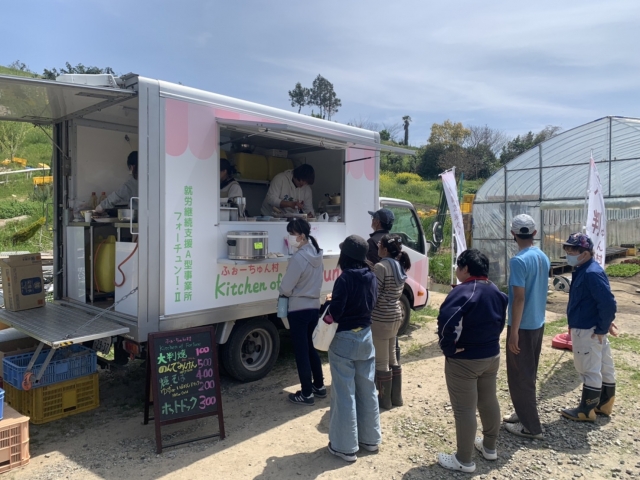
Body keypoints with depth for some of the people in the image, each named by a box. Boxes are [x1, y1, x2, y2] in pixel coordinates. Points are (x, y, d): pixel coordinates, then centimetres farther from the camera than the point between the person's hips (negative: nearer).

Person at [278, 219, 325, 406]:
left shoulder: (298, 258, -21)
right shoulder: (317, 254, 4)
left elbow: (285, 288, -15)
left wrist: (283, 292, 7)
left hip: (299, 309, -8)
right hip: (314, 306, 8)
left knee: (301, 350, 3)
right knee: (310, 347, 20)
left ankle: (306, 394, 13)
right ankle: (319, 386, 29)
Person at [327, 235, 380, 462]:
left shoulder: (345, 278, -21)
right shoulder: (371, 277, 1)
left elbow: (335, 313, -22)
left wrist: (330, 310, 1)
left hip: (344, 339, -7)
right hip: (365, 336, 7)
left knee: (344, 393, 4)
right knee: (367, 390, 17)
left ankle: (345, 446, 15)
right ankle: (370, 439, 31)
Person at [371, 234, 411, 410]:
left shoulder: (381, 266, -17)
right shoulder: (399, 266, 9)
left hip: (380, 318, -9)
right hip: (395, 316, 9)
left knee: (381, 361, 3)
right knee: (392, 358, 19)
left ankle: (384, 399, 14)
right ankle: (396, 396, 28)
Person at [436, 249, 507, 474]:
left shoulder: (463, 291, -24)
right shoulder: (496, 291, 5)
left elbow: (447, 321, -36)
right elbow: (500, 322, 15)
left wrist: (449, 347, -22)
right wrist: (488, 342, 15)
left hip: (463, 361, -9)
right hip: (491, 355, 9)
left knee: (464, 409, 3)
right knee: (489, 401, 21)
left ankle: (464, 460, 14)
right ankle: (490, 447, 39)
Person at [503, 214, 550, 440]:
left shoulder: (519, 261, -21)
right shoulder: (544, 258, 5)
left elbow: (519, 298, -23)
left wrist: (513, 332, -19)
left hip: (523, 326, -8)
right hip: (538, 324, 8)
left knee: (519, 376, 4)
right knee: (528, 373, 20)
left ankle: (531, 426, 12)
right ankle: (524, 413, 33)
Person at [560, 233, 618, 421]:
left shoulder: (592, 273, -23)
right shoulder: (583, 270, 9)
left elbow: (608, 303, -26)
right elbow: (604, 302, 20)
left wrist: (601, 329, -19)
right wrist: (604, 323, 16)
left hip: (588, 331, -10)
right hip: (587, 328, 10)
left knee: (589, 370, 2)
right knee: (603, 367, 19)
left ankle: (586, 411, 14)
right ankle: (604, 404, 33)